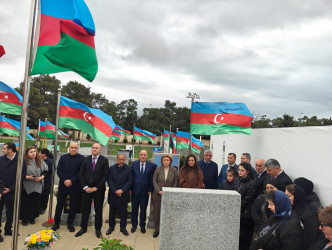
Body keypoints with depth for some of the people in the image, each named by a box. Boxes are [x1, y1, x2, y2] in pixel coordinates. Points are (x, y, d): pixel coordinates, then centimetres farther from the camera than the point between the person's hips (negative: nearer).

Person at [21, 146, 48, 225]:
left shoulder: (40, 161, 4)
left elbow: (45, 170, 10)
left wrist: (41, 177, -5)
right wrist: (28, 177, -19)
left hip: (37, 186, 4)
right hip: (26, 187, -4)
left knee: (35, 203, 9)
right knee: (25, 204, 6)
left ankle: (32, 218, 26)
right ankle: (24, 219, 22)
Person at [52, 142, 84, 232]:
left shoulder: (81, 158, -5)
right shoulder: (63, 157, 6)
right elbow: (58, 171, 2)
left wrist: (71, 181, -16)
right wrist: (64, 180, -11)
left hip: (75, 186, -2)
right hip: (63, 184, 2)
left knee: (73, 206, 6)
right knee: (59, 204, 8)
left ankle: (70, 224, 21)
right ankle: (56, 223, 23)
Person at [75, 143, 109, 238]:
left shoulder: (104, 161, -3)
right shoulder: (85, 159, 4)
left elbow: (105, 176, -7)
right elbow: (81, 174, 3)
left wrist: (96, 187, -11)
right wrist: (85, 187, -8)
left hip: (98, 189, -2)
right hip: (86, 189, 2)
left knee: (98, 210, 9)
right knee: (85, 209, 10)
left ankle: (98, 229, 23)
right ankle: (83, 228, 27)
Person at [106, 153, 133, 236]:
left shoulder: (128, 169, -3)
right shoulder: (112, 168, 0)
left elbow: (130, 181, -6)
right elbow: (109, 180, -4)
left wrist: (122, 190, -16)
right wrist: (115, 190, -14)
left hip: (124, 194, -1)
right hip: (113, 194, 1)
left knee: (123, 212, 8)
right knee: (112, 212, 12)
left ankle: (123, 228, 21)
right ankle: (111, 227, 27)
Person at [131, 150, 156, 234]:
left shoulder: (151, 165, -3)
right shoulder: (134, 164, 0)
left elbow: (152, 179, -1)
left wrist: (150, 190, -6)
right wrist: (130, 189, -4)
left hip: (145, 192, 0)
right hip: (135, 191, 1)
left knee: (143, 209, 12)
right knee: (134, 209, 12)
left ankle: (142, 225, 28)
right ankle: (134, 225, 29)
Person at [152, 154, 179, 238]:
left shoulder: (174, 170, 0)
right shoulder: (158, 169, 1)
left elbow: (176, 183, 2)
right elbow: (154, 181, 0)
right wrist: (159, 191, -11)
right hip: (157, 195, 1)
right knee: (156, 213, 7)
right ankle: (156, 230, 24)